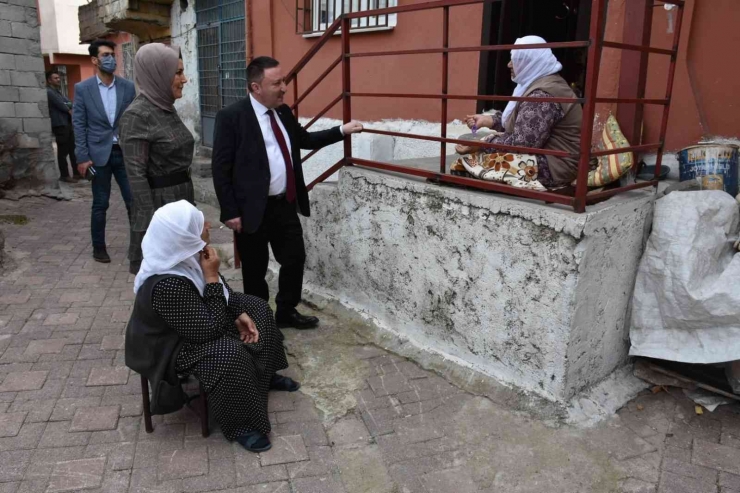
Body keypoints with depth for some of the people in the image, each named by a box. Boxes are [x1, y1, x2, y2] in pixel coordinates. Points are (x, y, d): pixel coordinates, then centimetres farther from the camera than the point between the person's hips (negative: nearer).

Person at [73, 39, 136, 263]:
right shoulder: (82, 88, -1)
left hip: (125, 153, 1)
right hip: (99, 154, -1)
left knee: (134, 200, 2)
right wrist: (82, 157, -8)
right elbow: (79, 124, -2)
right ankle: (99, 247, 21)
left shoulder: (128, 87, 3)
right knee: (100, 204, 8)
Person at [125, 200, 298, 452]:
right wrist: (211, 277, -34)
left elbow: (223, 291, 4)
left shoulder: (188, 255, -13)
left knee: (257, 309, 9)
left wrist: (239, 314, -8)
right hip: (171, 346, -9)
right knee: (229, 354, -32)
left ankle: (265, 375, 23)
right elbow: (210, 329, -33)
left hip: (196, 321, 10)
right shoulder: (166, 285, -39)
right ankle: (239, 424, -11)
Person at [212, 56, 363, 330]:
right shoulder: (231, 116, -13)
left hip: (285, 204, 7)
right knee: (255, 270, 9)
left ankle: (286, 312, 34)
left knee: (295, 259, 14)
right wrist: (230, 212, -16)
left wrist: (342, 130, 13)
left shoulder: (283, 112, 8)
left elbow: (305, 140, 23)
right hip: (253, 210, -6)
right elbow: (221, 168, -13)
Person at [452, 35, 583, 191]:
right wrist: (488, 120, 9)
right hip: (545, 156, 10)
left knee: (474, 159, -17)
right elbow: (519, 120, 18)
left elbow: (521, 143, -26)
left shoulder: (541, 95, -22)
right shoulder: (539, 83, 10)